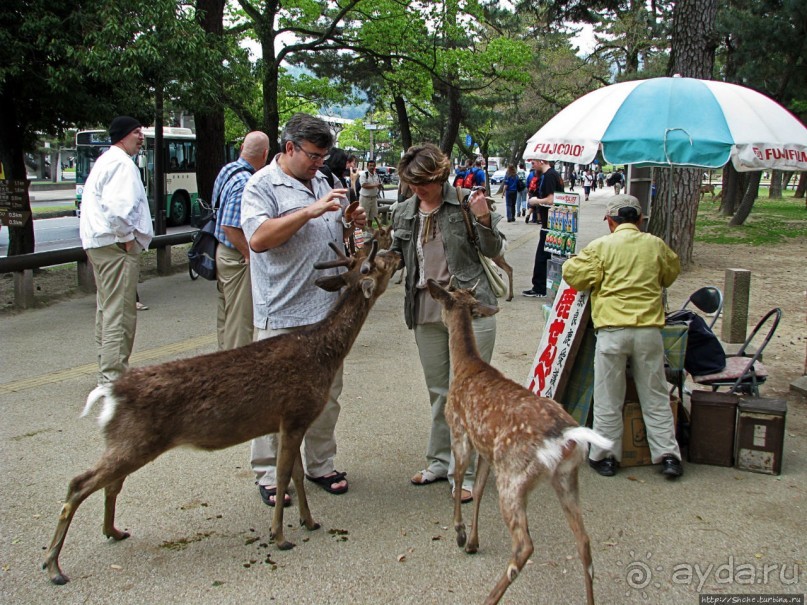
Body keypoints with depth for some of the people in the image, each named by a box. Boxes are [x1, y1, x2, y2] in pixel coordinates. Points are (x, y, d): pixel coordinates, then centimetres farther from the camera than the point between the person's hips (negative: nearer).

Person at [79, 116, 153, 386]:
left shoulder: (105, 161, 20)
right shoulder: (122, 163, -14)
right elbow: (117, 206, -28)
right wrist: (127, 238, -16)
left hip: (99, 243, 11)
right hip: (116, 245, -11)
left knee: (107, 310, 18)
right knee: (120, 315, -9)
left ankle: (107, 374, 29)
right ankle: (113, 381, -8)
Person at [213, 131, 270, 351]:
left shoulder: (227, 170, 6)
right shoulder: (245, 183, -23)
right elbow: (231, 228, -26)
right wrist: (252, 257, -17)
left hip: (222, 252, 10)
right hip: (237, 258, -10)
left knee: (225, 315, 18)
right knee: (240, 319, -2)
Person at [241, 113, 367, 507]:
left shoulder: (320, 182, 16)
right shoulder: (262, 186, -7)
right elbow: (258, 238, -22)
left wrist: (351, 225, 3)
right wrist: (310, 212, -24)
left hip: (327, 311, 7)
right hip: (281, 315, -7)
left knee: (328, 394, 14)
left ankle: (320, 464, 27)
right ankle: (269, 475, 13)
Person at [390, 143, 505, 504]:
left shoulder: (464, 203, -7)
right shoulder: (404, 213, 6)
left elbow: (493, 251, -3)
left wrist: (483, 220, -20)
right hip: (426, 311, 5)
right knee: (438, 392, 15)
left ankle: (464, 472, 9)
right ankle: (440, 461, 30)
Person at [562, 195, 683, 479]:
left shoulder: (601, 246, -2)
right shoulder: (655, 245, 7)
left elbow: (573, 274, -6)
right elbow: (671, 274, 23)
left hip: (612, 330, -2)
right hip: (649, 328, 2)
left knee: (608, 398, 8)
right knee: (655, 395, 12)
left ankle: (605, 456, 15)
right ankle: (667, 455, 14)